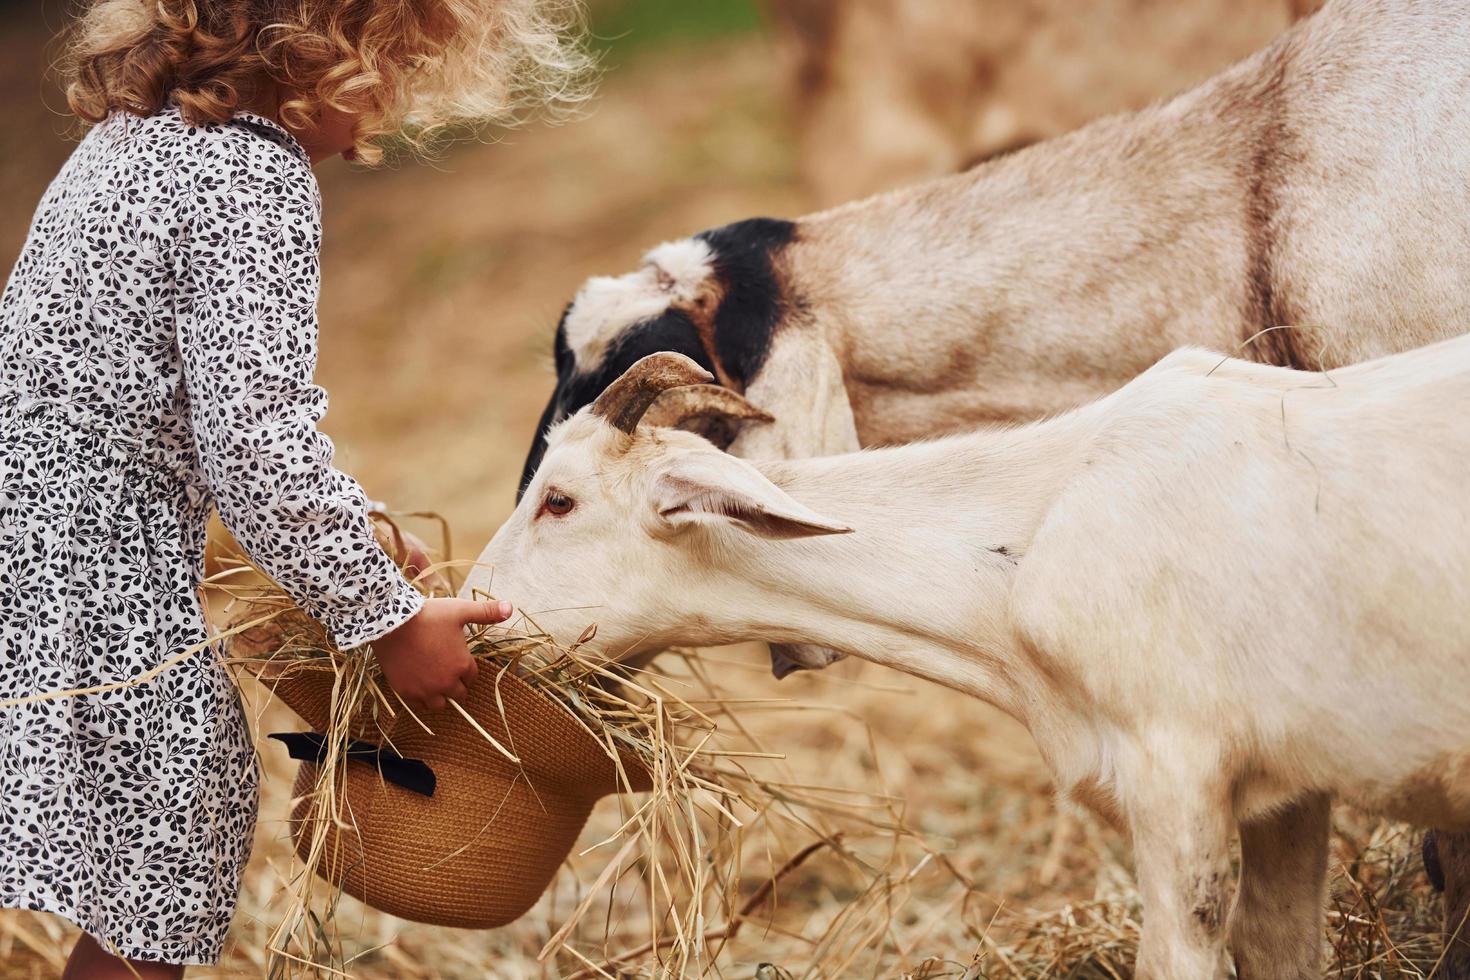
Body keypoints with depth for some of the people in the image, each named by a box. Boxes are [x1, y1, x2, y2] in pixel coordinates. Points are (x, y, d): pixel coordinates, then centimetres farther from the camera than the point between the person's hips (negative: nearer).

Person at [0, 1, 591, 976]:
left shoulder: (136, 132, 13)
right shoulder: (255, 178, -18)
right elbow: (256, 440, -23)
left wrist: (350, 533, 23)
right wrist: (392, 619, -12)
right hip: (99, 594, -10)